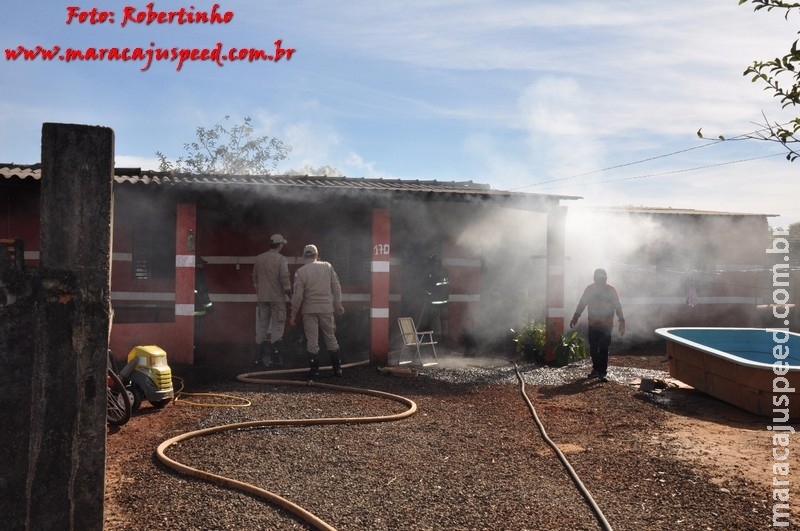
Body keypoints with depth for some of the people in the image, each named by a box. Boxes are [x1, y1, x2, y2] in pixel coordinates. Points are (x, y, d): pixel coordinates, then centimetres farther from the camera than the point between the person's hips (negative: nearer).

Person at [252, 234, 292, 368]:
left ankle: (258, 358, 15)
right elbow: (285, 279, -15)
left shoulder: (259, 258, 9)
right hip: (277, 297, -6)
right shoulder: (281, 259, -9)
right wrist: (291, 295, -9)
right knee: (277, 326, -1)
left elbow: (255, 277, 15)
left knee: (262, 325, 12)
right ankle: (275, 359, -2)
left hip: (262, 297, 6)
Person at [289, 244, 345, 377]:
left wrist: (293, 314, 2)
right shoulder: (327, 267, 1)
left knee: (312, 340, 5)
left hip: (310, 310, -2)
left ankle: (315, 370, 5)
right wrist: (338, 305, 15)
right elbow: (336, 287, 3)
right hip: (327, 308, 2)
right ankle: (337, 368, 14)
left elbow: (298, 296, -7)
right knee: (331, 338, 12)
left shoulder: (301, 272, -6)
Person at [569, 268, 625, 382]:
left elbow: (618, 306, -5)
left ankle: (602, 372, 0)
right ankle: (596, 369, 23)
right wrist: (575, 317, 4)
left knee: (603, 349, -5)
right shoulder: (590, 289, 0)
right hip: (593, 324, 3)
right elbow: (582, 303, 7)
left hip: (606, 325, -3)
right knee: (593, 348, 8)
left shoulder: (611, 290, -6)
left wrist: (622, 321, -12)